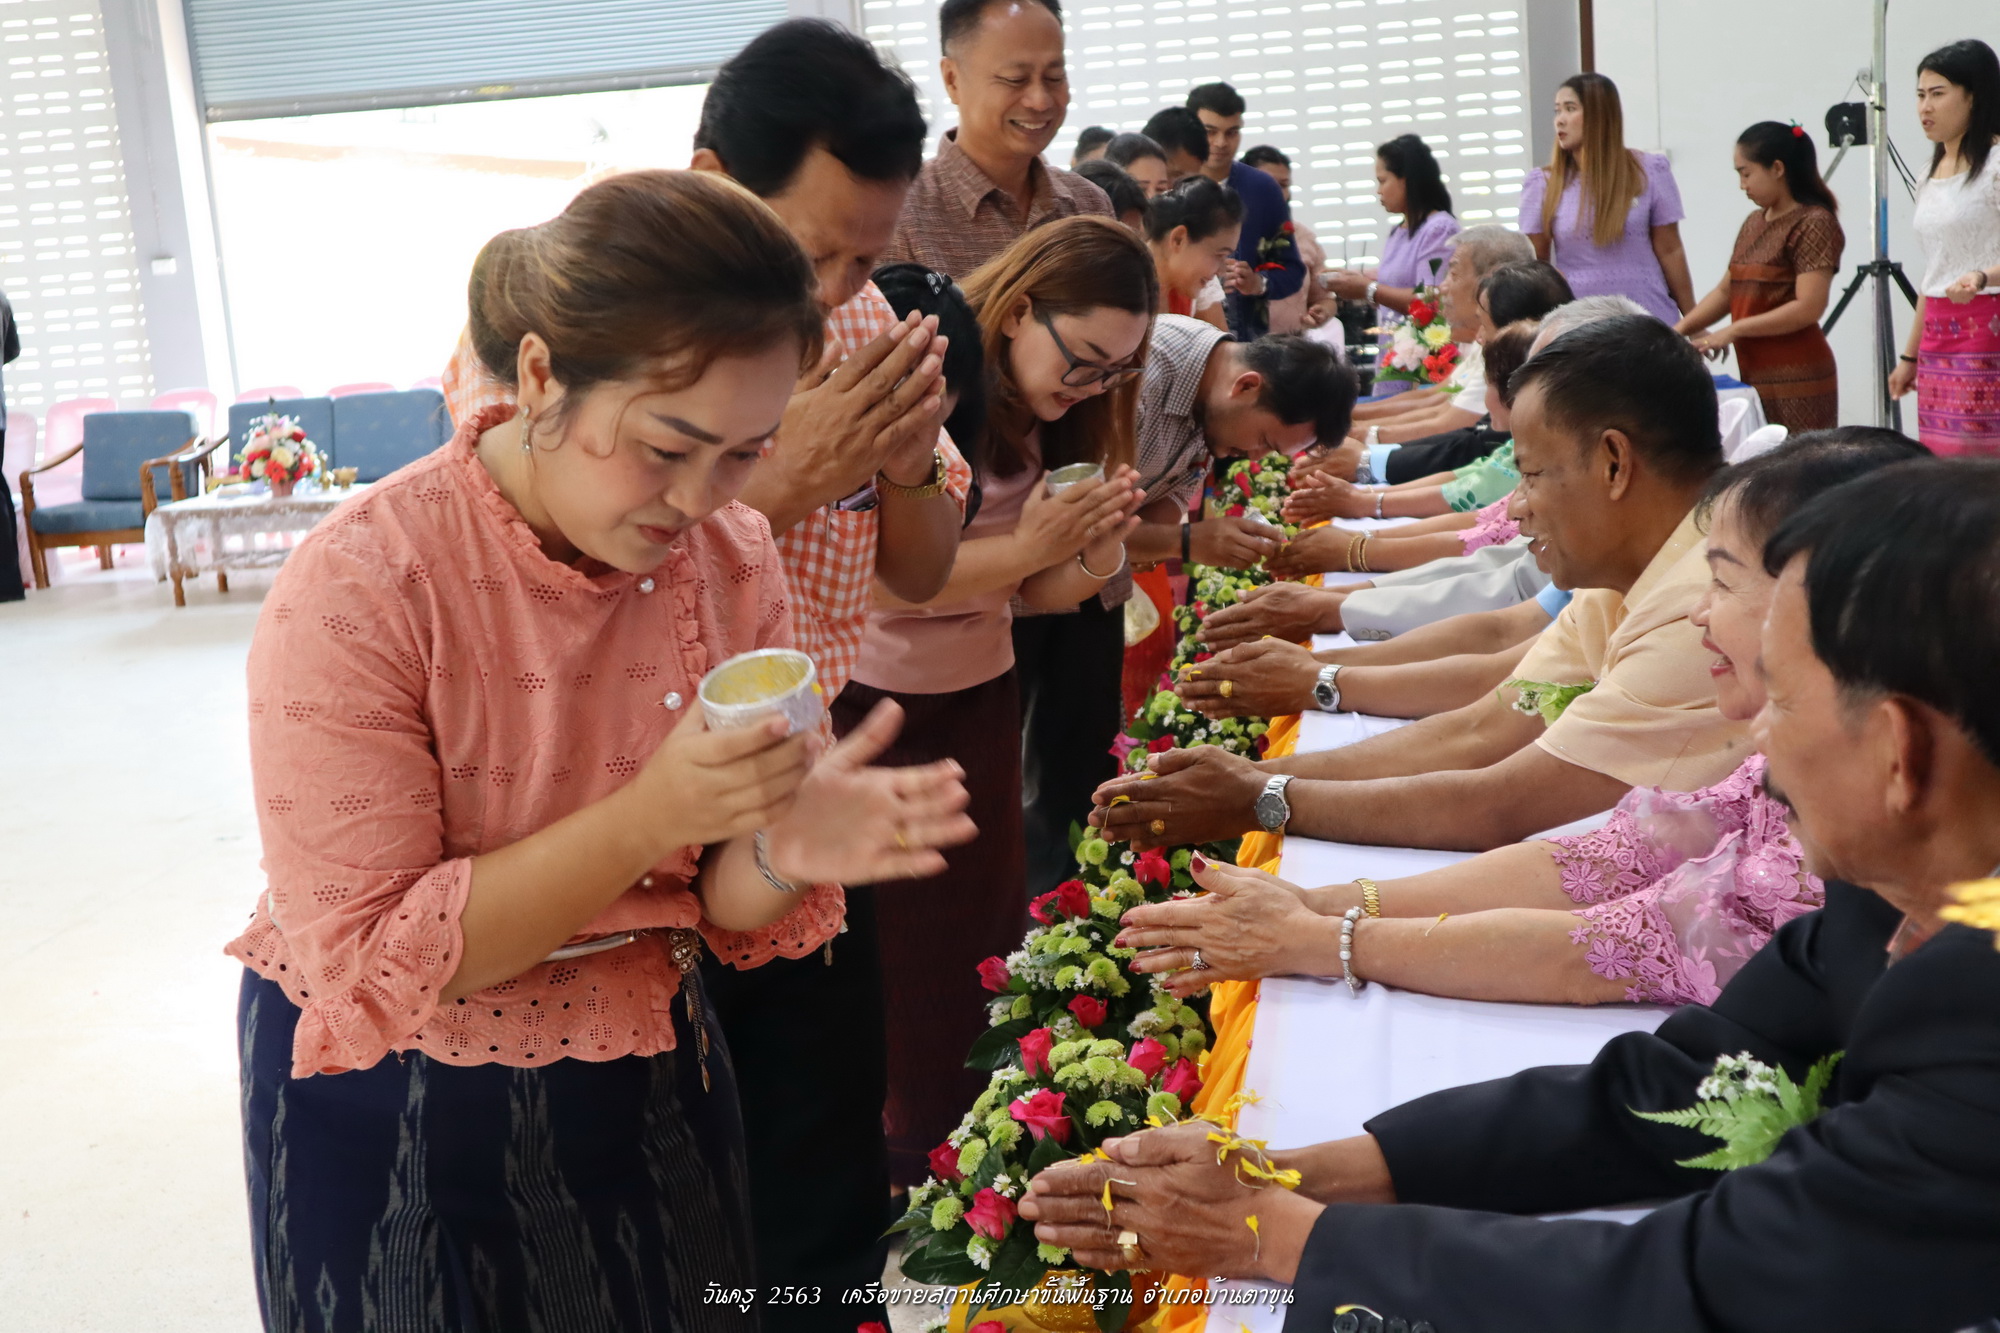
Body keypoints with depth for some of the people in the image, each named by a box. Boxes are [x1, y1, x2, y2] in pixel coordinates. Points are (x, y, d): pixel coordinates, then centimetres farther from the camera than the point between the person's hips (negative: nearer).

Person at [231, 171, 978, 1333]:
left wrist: (781, 851, -28)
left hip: (649, 1086, 5)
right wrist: (649, 815, -34)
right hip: (401, 1122, -4)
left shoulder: (737, 560, -10)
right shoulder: (359, 591, -25)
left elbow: (725, 918, -4)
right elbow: (373, 965, -24)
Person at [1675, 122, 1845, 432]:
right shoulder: (1753, 224, 16)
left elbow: (1809, 307, -17)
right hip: (1756, 376, 8)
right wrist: (1679, 330, 6)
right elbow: (1726, 291, 19)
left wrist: (1734, 330, -17)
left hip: (1796, 381, -7)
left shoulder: (1813, 223, -9)